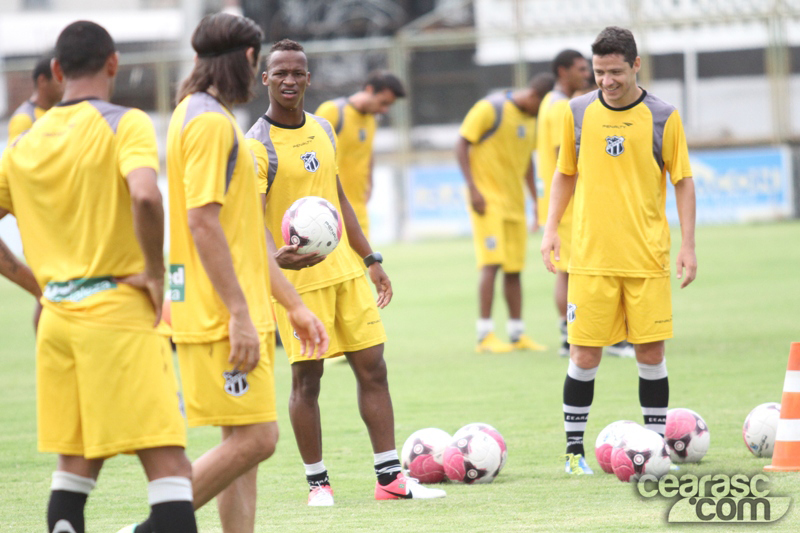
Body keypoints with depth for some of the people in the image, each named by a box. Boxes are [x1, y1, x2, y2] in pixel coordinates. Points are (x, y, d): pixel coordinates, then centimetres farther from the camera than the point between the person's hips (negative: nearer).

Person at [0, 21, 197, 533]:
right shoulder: (125, 125, -7)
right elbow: (145, 196, -25)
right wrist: (155, 272, -13)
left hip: (58, 316, 6)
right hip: (119, 309, -6)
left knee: (75, 461, 14)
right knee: (168, 462, -9)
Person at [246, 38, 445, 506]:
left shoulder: (323, 130, 11)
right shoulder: (258, 147, -12)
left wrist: (371, 259, 18)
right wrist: (275, 255, -40)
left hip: (344, 269, 7)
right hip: (299, 276, -7)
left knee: (373, 368, 5)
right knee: (307, 379, -2)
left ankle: (390, 477, 9)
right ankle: (318, 483, 8)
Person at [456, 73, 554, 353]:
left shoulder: (531, 118, 13)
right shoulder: (491, 109, -11)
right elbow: (462, 145, -11)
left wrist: (535, 199, 21)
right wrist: (473, 189, -17)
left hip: (514, 202, 7)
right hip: (488, 201, -7)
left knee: (514, 269, 8)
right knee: (492, 263, -13)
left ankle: (517, 334, 13)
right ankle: (485, 335, -11)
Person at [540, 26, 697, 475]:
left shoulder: (662, 117, -1)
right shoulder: (578, 113, 4)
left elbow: (683, 181, 4)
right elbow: (565, 174, 15)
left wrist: (688, 245, -2)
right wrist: (551, 227, 4)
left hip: (647, 260, -1)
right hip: (590, 257, 1)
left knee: (651, 352, 1)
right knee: (585, 354, 0)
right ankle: (575, 450, 10)